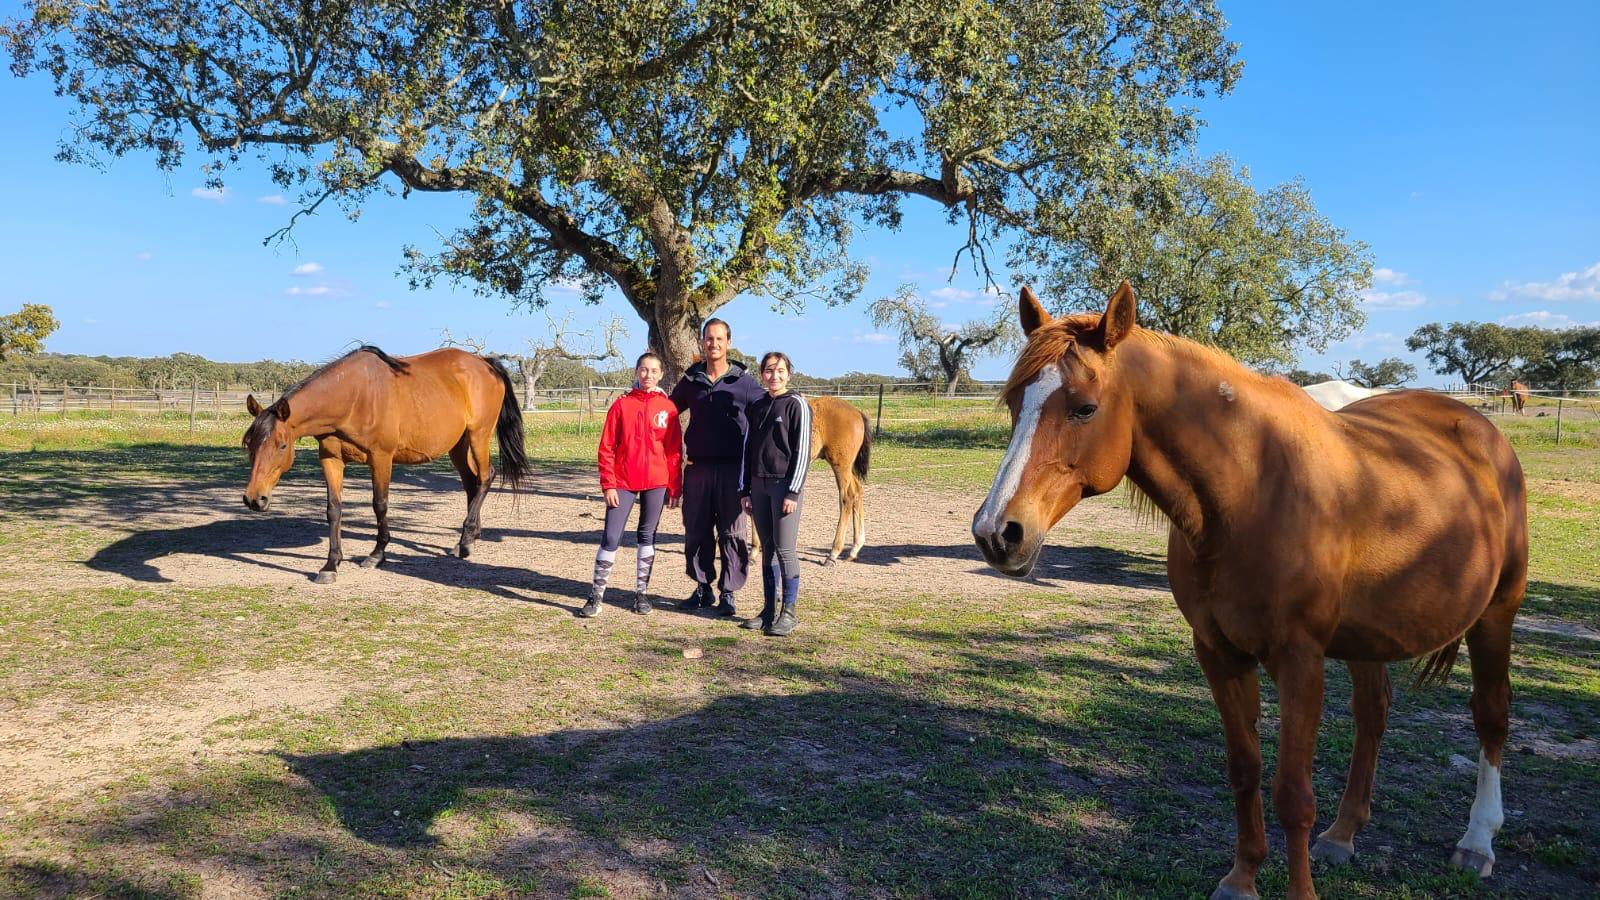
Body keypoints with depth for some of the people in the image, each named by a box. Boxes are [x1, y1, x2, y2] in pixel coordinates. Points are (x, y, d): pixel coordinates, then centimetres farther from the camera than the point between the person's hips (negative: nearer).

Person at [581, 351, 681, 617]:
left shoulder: (668, 407, 2)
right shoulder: (621, 405, -1)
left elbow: (675, 451, 3)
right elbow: (607, 448, -1)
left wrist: (675, 487, 1)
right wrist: (608, 485, -7)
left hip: (656, 483, 1)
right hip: (623, 482, -1)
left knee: (647, 536, 10)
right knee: (611, 538, -2)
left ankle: (642, 592, 20)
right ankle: (596, 596, 6)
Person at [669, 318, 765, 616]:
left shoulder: (744, 382, -1)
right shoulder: (691, 381, 8)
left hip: (733, 469, -3)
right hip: (697, 468, 3)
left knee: (733, 533, 1)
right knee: (696, 531, 9)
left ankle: (728, 592, 11)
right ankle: (702, 588, 22)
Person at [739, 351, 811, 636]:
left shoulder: (796, 404, -5)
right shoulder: (756, 407, 12)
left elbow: (802, 451, -9)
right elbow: (748, 450, 16)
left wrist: (793, 491, -15)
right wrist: (745, 491, 11)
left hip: (785, 485, -6)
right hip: (759, 485, 6)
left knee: (784, 548, -5)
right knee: (767, 548, 10)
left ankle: (789, 611, 4)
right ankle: (769, 609, 17)